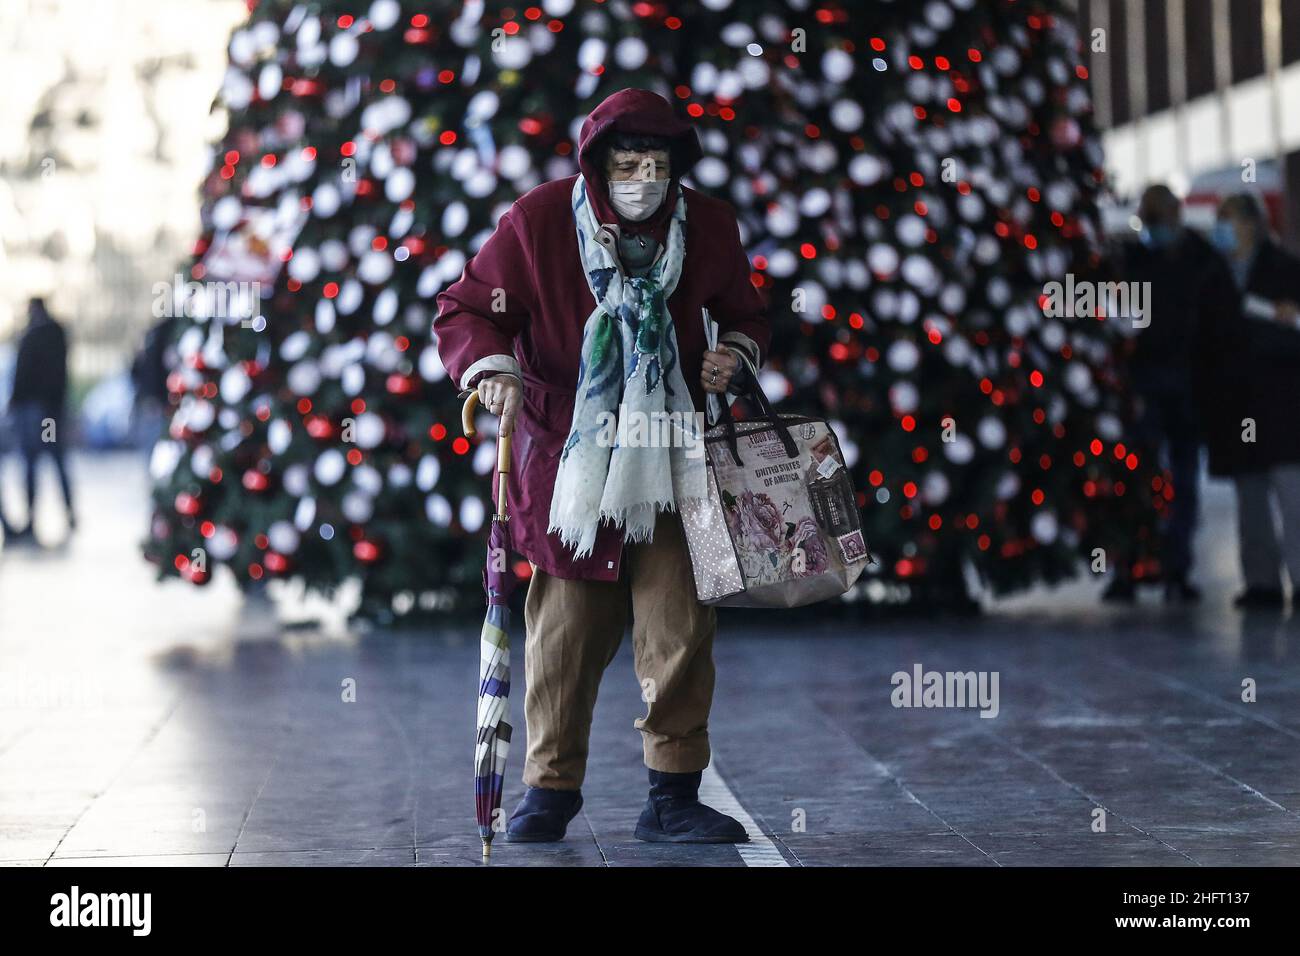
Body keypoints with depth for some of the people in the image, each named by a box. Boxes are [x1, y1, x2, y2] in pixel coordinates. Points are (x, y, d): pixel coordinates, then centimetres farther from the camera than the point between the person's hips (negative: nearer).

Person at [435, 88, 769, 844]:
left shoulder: (709, 227, -2)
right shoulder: (539, 221, -10)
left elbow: (745, 314, 15)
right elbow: (465, 311, -5)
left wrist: (736, 352, -8)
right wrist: (494, 369, -24)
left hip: (669, 456, 2)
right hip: (567, 451, -2)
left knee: (681, 626, -3)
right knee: (566, 629, 3)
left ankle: (674, 796, 8)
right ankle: (552, 788, 18)